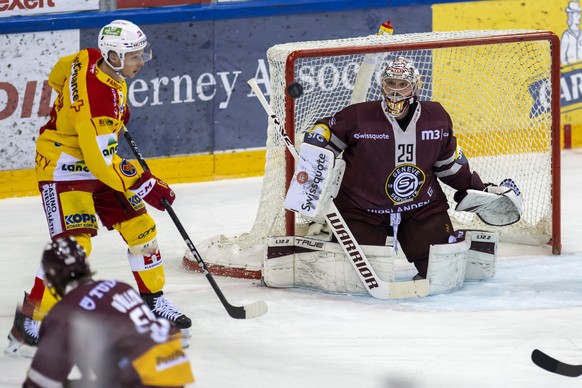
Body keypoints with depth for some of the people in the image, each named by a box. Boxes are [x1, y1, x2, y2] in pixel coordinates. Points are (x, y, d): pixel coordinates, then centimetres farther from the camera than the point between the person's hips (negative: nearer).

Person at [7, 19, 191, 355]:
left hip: (97, 164, 9)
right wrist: (143, 185, -23)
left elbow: (59, 74, 14)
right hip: (63, 169, -9)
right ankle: (29, 324, -11)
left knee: (141, 228, 10)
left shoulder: (94, 60, -7)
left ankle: (154, 301, 27)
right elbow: (102, 161, -30)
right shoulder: (97, 100, -33)